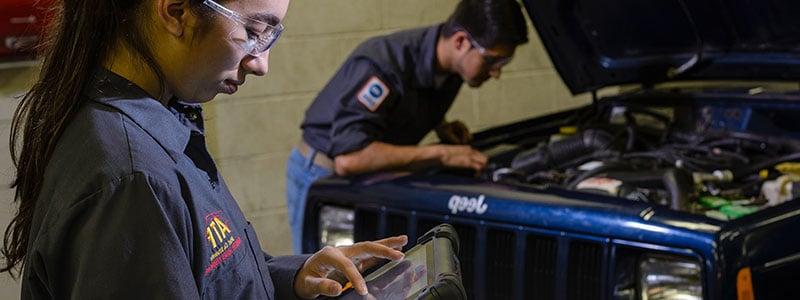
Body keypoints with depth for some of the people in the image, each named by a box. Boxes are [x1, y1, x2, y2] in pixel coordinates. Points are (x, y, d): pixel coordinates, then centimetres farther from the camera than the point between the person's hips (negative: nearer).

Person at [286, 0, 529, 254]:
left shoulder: (449, 66, -9)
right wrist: (440, 154, -38)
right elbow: (348, 159, -42)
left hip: (372, 177, 7)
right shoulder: (383, 64, -33)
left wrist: (440, 127, -6)